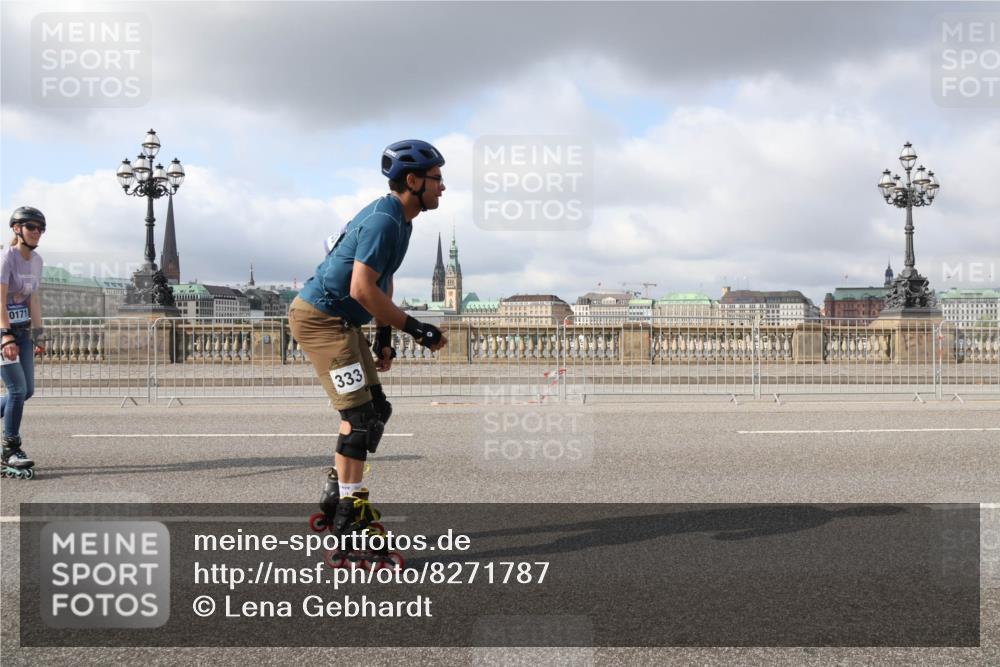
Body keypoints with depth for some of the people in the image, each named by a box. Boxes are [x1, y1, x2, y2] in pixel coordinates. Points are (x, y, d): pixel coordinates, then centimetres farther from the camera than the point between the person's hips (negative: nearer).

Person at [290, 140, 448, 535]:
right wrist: (415, 329, -22)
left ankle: (333, 502, 21)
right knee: (361, 415, -12)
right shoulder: (384, 220, -21)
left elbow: (383, 282, 20)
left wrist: (384, 336, 16)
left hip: (340, 321, 10)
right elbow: (362, 290, -28)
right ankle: (349, 516, -5)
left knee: (375, 410, 12)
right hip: (321, 319, -10)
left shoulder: (398, 219, 11)